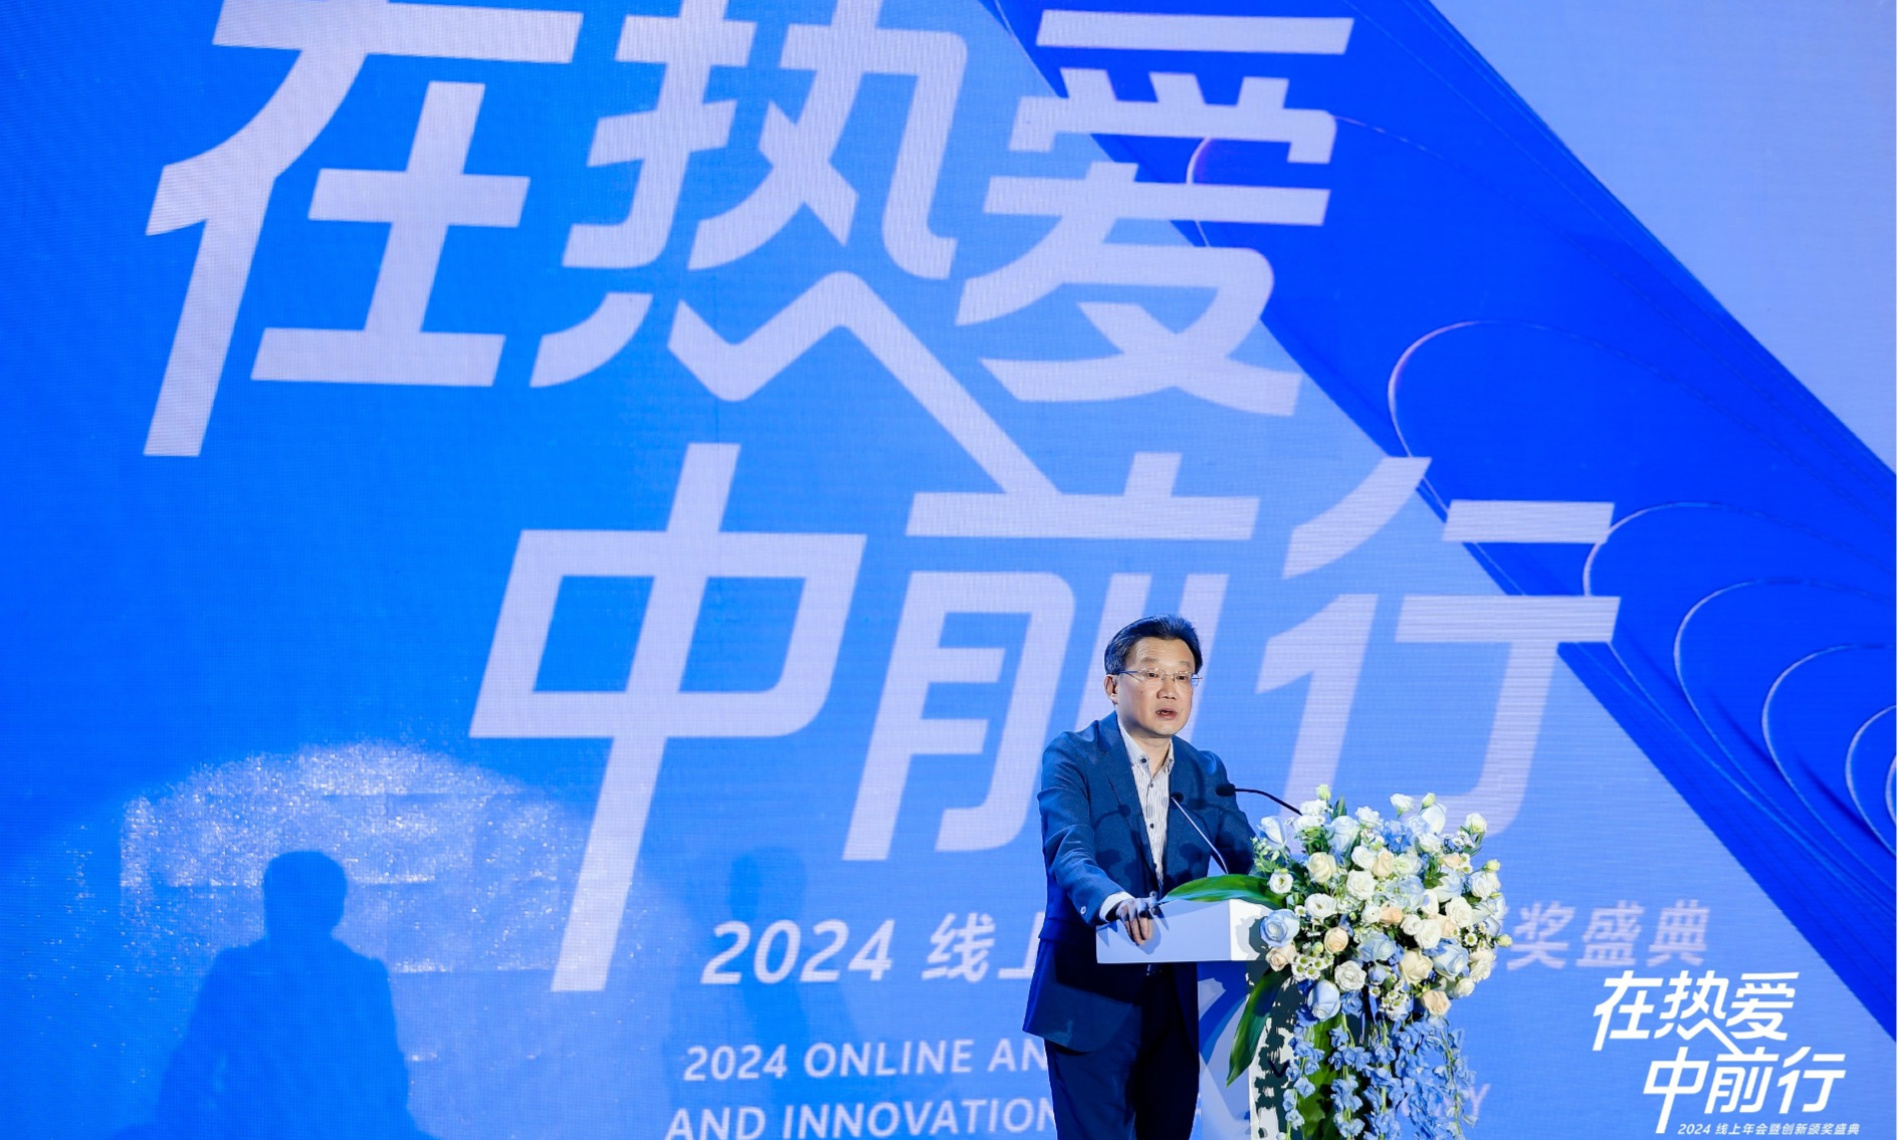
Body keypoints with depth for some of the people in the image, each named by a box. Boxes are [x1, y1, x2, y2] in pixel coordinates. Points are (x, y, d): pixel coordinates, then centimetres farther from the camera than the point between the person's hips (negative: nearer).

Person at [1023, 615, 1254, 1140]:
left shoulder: (1206, 773, 11)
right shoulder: (1072, 758, -6)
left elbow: (1248, 858, 1)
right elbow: (1068, 853, -21)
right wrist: (1116, 901, -42)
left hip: (1175, 1004, 5)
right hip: (1090, 998, -5)